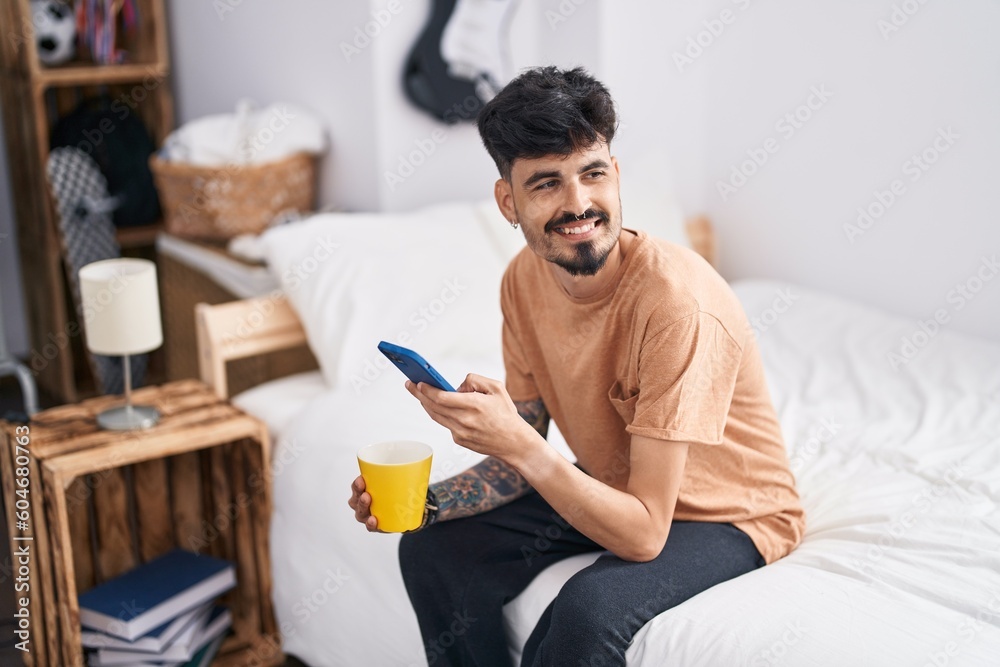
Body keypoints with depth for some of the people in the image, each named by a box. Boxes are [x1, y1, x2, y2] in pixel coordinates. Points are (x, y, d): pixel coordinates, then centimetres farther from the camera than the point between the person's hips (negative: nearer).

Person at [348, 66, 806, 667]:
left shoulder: (678, 302, -33)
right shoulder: (525, 281, -10)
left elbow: (643, 536, -32)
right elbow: (524, 459, -2)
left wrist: (517, 443, -43)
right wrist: (427, 502, -19)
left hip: (728, 515, -6)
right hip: (614, 487, 6)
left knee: (591, 611, -33)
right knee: (434, 550, -4)